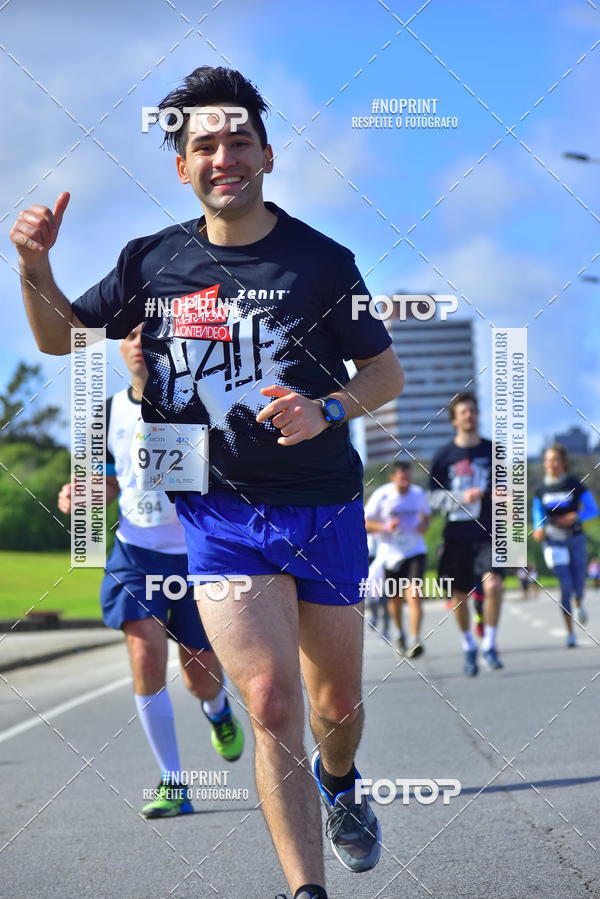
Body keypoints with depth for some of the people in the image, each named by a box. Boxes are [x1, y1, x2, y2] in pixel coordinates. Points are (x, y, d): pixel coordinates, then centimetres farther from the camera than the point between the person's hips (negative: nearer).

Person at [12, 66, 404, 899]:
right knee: (271, 701, -15)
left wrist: (328, 410, -18)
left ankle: (339, 783, 49)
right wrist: (36, 266, -4)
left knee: (338, 702, 14)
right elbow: (60, 337, 14)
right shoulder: (153, 261, 3)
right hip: (217, 515, 0)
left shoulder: (322, 261, -4)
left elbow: (387, 372, 2)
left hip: (323, 510, 0)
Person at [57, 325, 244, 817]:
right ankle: (173, 784, -7)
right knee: (147, 657, -19)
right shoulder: (111, 412, 4)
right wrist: (80, 494, -3)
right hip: (136, 554, 2)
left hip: (199, 556, -2)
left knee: (202, 680, 6)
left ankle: (218, 709, 47)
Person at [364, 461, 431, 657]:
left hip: (415, 552, 0)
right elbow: (366, 524, -4)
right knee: (395, 599, 13)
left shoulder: (419, 494, 0)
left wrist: (424, 525, -3)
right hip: (390, 553, 0)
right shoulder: (381, 496, -9)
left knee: (414, 595, -18)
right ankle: (400, 632, 43)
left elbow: (426, 514, 20)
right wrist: (385, 527, -22)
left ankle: (414, 641, -24)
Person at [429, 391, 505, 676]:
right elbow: (434, 497, 2)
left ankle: (489, 645, -6)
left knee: (493, 585, -21)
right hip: (457, 535, 0)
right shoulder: (444, 455, 2)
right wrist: (462, 498, -14)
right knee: (459, 596, 5)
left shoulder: (493, 450, 7)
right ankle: (468, 647, 26)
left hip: (488, 533, 0)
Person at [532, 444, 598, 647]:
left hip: (575, 539, 0)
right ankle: (570, 633, -4)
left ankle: (579, 604, 45)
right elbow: (537, 511, 17)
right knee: (565, 584, -11)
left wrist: (576, 516, -19)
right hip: (553, 542, 0)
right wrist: (538, 528, -2)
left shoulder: (574, 485, -5)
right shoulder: (541, 490, 1)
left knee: (578, 585, 5)